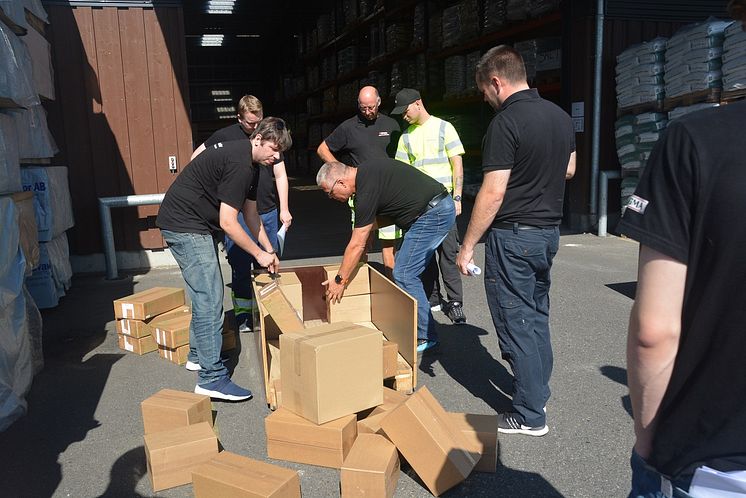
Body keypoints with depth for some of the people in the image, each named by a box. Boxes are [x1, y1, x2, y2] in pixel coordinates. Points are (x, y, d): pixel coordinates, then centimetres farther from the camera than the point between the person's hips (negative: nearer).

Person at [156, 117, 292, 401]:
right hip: (184, 226, -11)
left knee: (205, 293, 19)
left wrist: (269, 250, 14)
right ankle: (212, 377, -8)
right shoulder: (239, 164, -22)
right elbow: (228, 223, -24)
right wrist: (259, 254, -14)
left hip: (197, 226, 11)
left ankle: (198, 354, 34)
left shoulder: (249, 163, 10)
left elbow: (251, 213, 17)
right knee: (210, 298, -12)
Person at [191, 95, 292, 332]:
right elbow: (196, 158, 9)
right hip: (238, 213, -3)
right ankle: (242, 315, 13)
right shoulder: (225, 136, -2)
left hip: (268, 212, 3)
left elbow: (280, 175, 9)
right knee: (241, 267, 1)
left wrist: (284, 209, 3)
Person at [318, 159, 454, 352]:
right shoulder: (365, 171, 9)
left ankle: (425, 337, 1)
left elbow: (357, 245, -14)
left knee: (404, 275, -7)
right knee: (405, 270, 12)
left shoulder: (367, 191, -19)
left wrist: (339, 281, -5)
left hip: (433, 214, -10)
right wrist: (366, 226, 12)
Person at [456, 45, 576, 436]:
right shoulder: (560, 116, 8)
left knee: (517, 323, 1)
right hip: (549, 231, 9)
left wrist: (467, 246, -15)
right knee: (537, 315, 19)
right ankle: (537, 392, 32)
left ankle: (530, 415, 10)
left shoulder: (506, 122, -18)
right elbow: (569, 170, 20)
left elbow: (493, 192, -21)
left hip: (513, 234, -8)